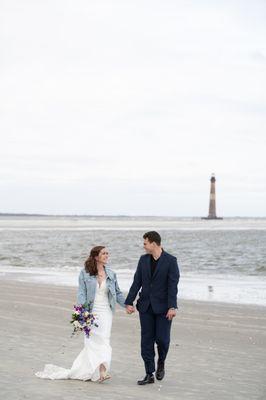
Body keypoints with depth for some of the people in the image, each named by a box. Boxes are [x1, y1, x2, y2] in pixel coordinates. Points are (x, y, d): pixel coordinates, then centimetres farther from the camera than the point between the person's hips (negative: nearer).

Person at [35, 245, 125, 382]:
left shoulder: (111, 274, 10)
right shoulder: (85, 273, 0)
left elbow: (117, 293, 15)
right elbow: (81, 294, -3)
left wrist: (127, 305, 1)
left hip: (106, 312, 3)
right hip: (90, 312, -3)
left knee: (104, 340, -7)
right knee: (93, 341, -7)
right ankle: (100, 371, -9)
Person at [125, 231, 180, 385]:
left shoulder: (170, 261, -8)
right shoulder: (143, 260, 7)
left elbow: (173, 285, -12)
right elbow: (137, 282, 8)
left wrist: (172, 307, -19)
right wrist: (129, 302, 2)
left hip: (163, 307, -4)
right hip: (146, 306, 4)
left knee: (162, 339, -5)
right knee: (147, 341, 4)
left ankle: (161, 362, 25)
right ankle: (150, 375, 11)